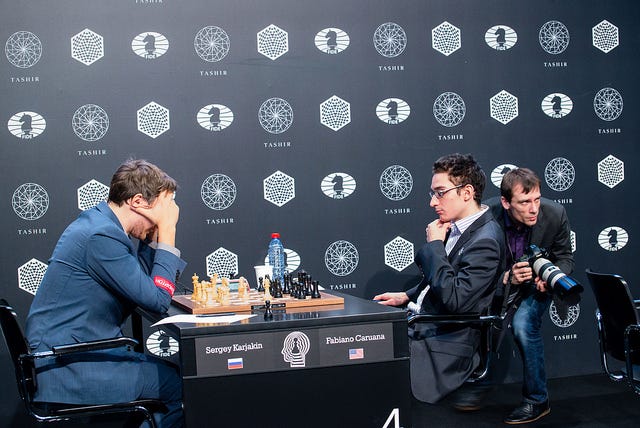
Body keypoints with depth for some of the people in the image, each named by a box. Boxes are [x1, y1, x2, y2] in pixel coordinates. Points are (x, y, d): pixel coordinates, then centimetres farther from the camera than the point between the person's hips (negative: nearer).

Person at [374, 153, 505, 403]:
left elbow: (453, 299, -26)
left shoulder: (485, 241, -19)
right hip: (420, 324, 10)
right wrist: (406, 297, 11)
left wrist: (434, 244, -17)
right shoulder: (455, 227, 11)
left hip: (444, 342, -10)